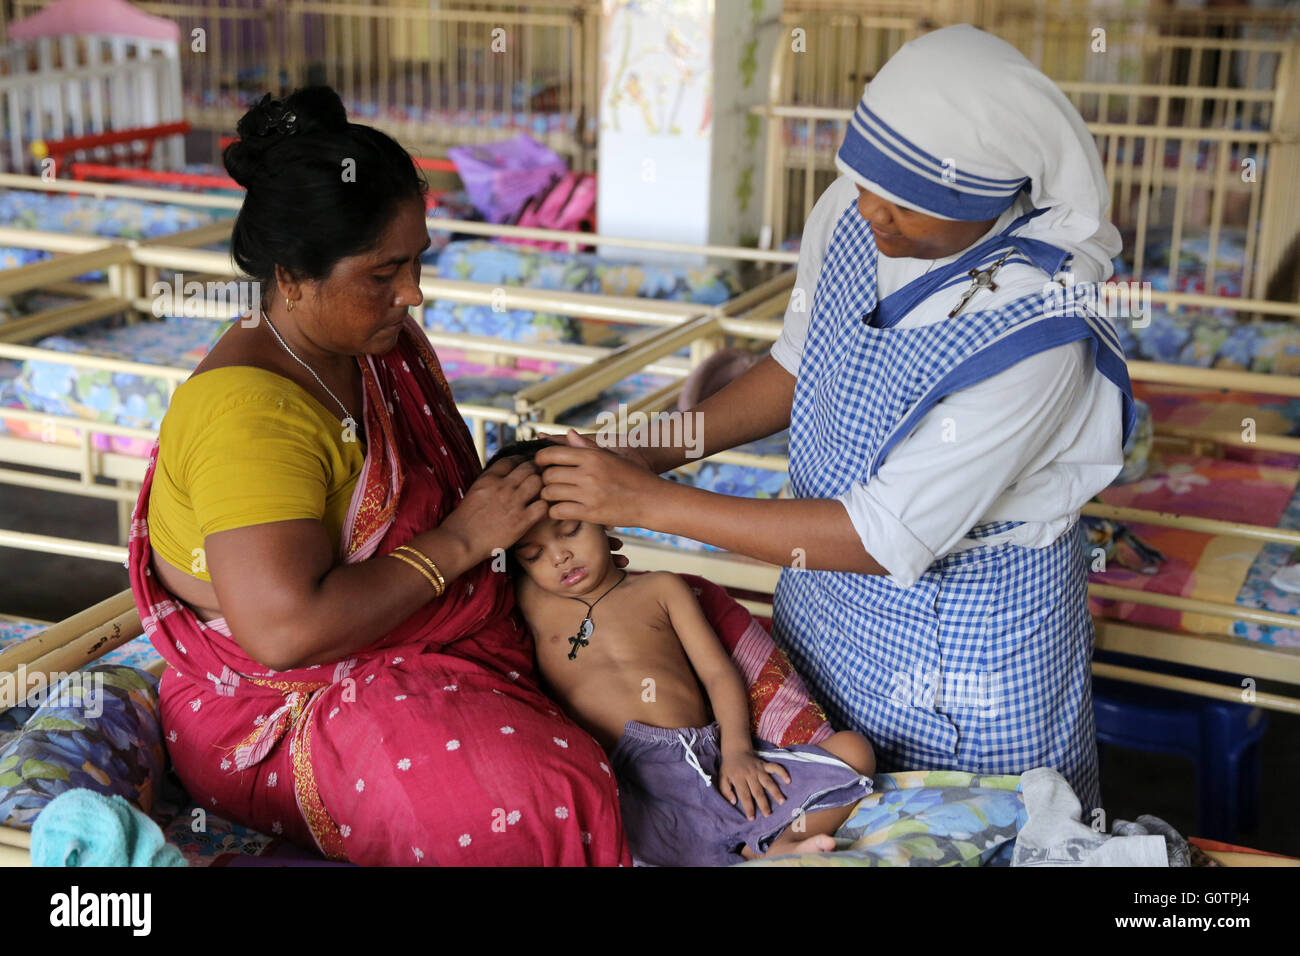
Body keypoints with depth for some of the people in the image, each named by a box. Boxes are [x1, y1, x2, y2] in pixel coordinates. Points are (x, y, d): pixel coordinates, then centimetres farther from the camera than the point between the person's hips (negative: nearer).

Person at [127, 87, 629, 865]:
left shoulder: (386, 343, 4)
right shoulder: (250, 413, -24)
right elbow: (286, 628, -33)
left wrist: (535, 507, -5)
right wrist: (460, 542, -24)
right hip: (286, 710, -9)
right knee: (542, 800, -34)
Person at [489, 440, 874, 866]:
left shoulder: (661, 589, 19)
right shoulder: (532, 606, 17)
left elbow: (718, 672, 11)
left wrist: (736, 749, -5)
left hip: (714, 759, 3)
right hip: (633, 784, -3)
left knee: (853, 749, -12)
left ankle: (762, 848, -32)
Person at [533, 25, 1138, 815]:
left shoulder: (1035, 331, -34)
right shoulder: (854, 211, -14)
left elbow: (886, 540, -31)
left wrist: (647, 502, -29)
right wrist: (656, 450, -8)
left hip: (964, 616, -6)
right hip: (829, 583, 7)